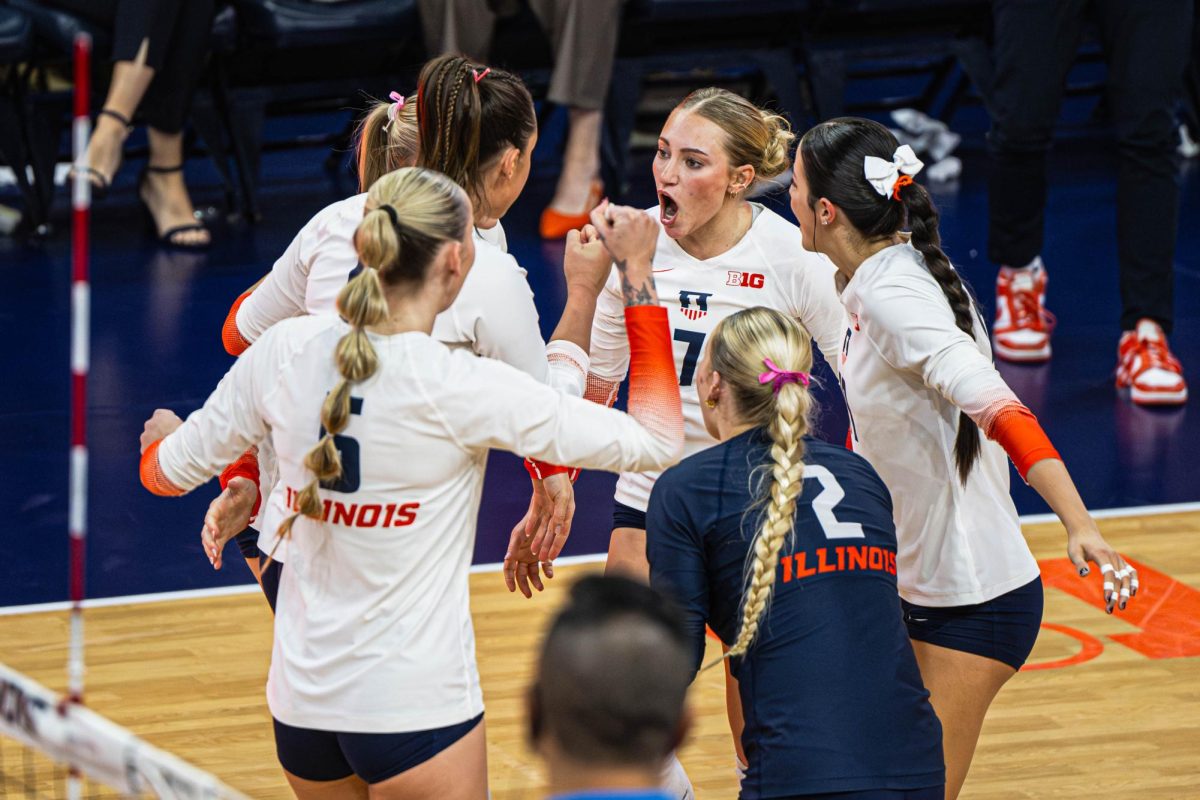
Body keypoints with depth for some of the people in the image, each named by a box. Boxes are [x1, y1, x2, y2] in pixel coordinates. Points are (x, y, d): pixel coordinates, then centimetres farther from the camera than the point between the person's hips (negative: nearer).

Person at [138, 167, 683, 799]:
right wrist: (638, 273, -5)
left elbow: (170, 470, 10)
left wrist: (162, 437, 35)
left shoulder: (285, 351, -5)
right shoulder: (463, 389, -18)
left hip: (301, 694, 6)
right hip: (415, 705, -5)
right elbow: (655, 441, -11)